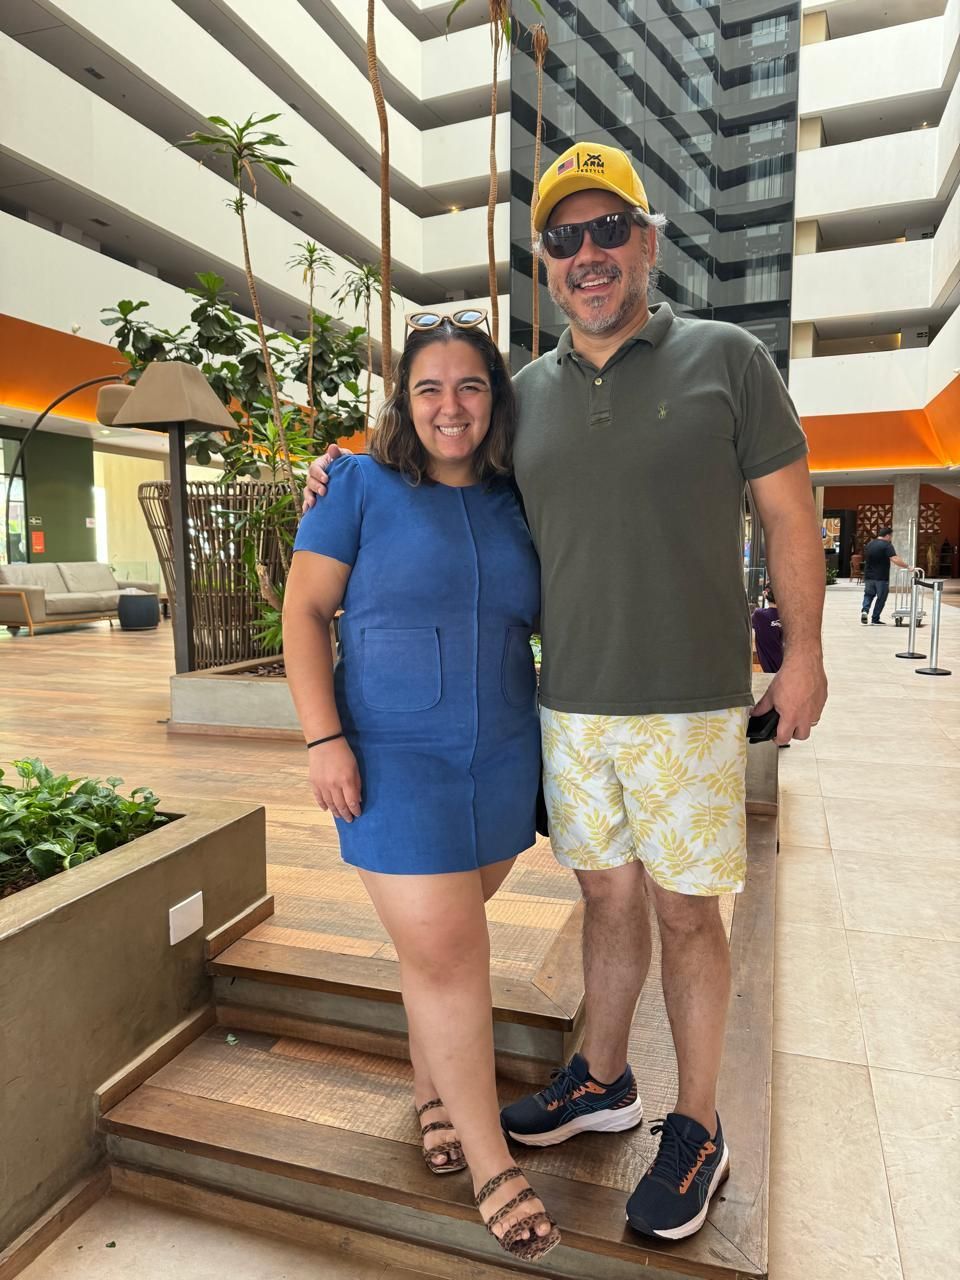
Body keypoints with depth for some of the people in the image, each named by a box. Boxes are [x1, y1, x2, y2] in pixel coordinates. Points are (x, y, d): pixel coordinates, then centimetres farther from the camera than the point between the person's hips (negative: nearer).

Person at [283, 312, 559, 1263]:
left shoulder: (512, 504, 8)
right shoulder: (363, 484, -4)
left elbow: (536, 619, 17)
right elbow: (304, 610, -6)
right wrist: (323, 737, -13)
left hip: (502, 760, 4)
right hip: (394, 761, -4)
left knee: (441, 940, 15)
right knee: (444, 952, -2)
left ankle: (432, 1090, 40)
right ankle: (490, 1164, 17)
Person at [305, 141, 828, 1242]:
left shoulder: (724, 357, -1)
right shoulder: (527, 392, 8)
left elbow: (788, 513, 1)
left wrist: (802, 652, -1)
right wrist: (350, 476, 7)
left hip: (688, 707, -3)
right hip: (570, 706, 3)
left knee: (685, 908, 8)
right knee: (608, 894, 17)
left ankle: (697, 1130, 29)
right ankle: (601, 1080, 38)